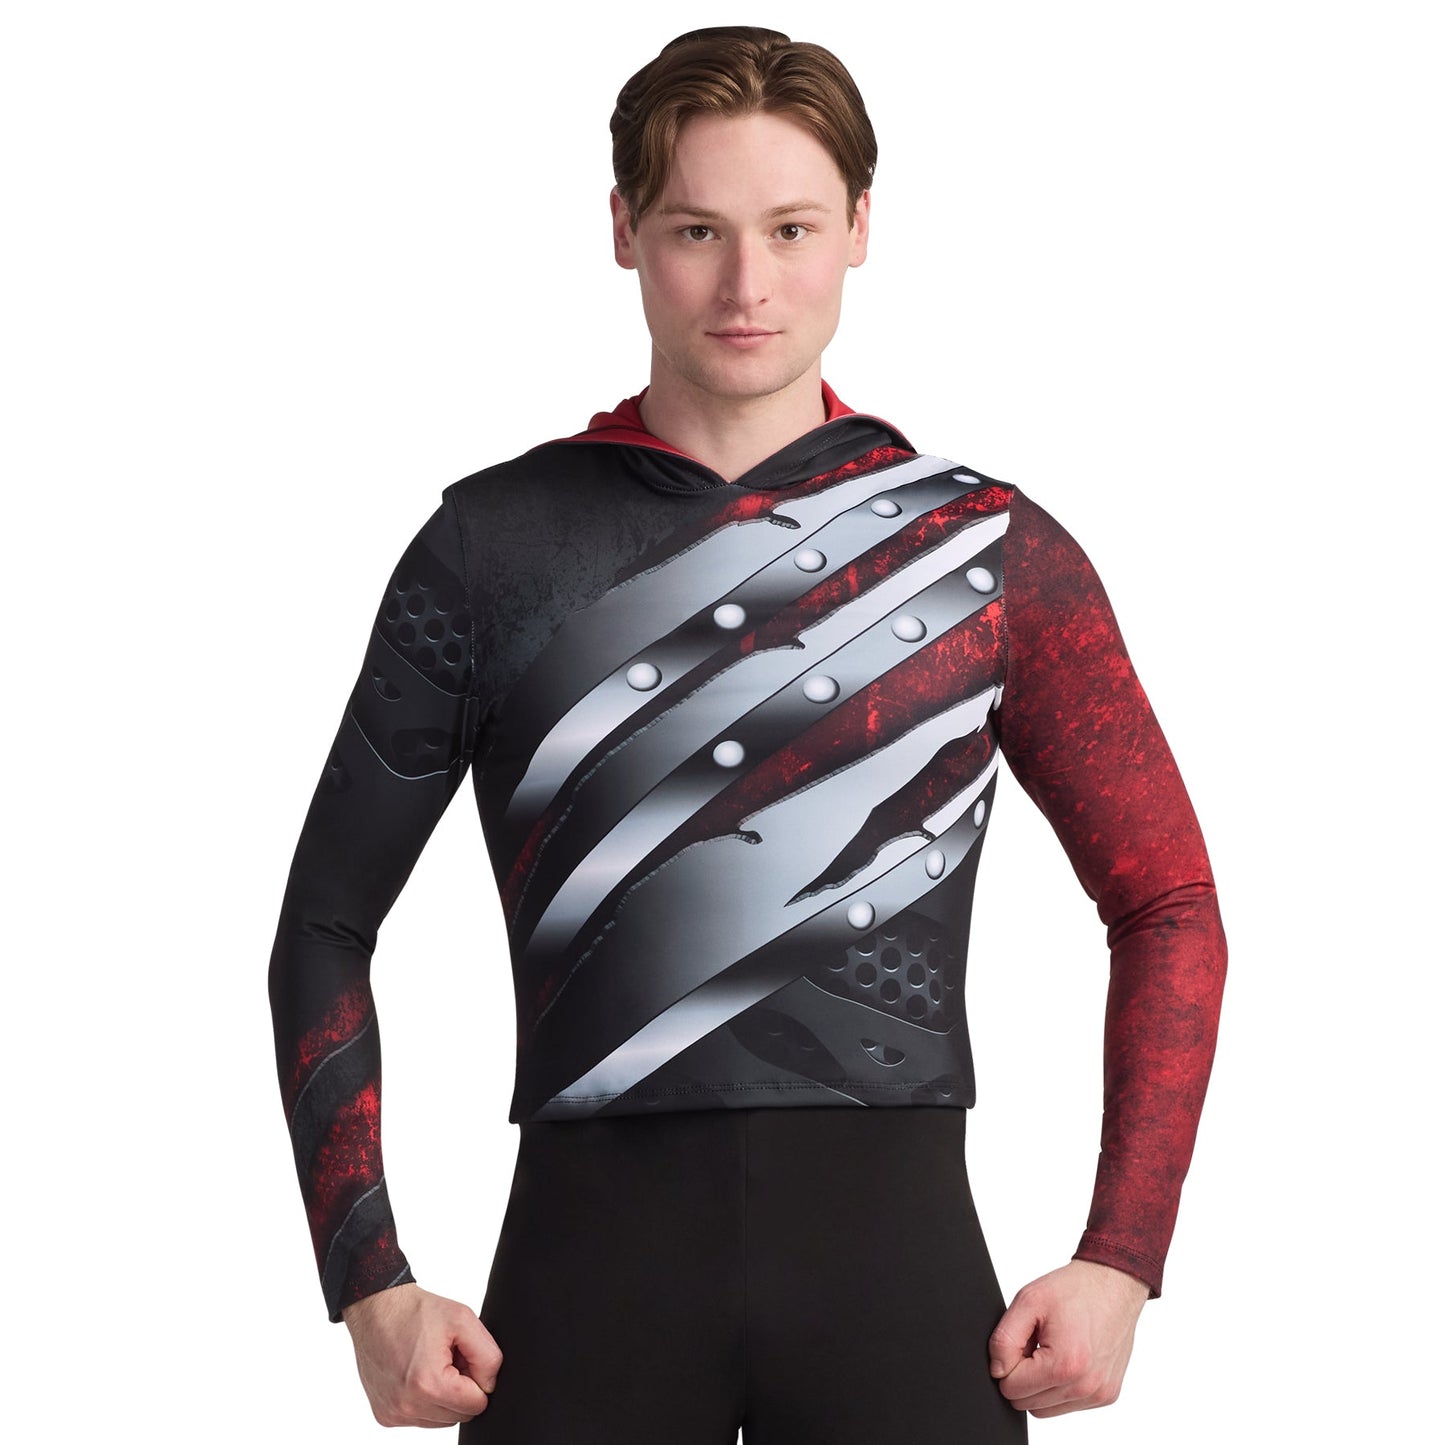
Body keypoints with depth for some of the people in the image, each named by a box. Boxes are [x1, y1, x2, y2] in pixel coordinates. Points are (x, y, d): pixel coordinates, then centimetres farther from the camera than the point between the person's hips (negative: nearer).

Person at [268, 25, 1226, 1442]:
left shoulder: (992, 552, 7)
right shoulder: (492, 543, 6)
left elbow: (1169, 907, 11)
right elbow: (327, 926, 10)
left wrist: (1122, 1264, 1)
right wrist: (368, 1287, 1)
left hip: (894, 1234, 0)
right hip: (592, 1234, 0)